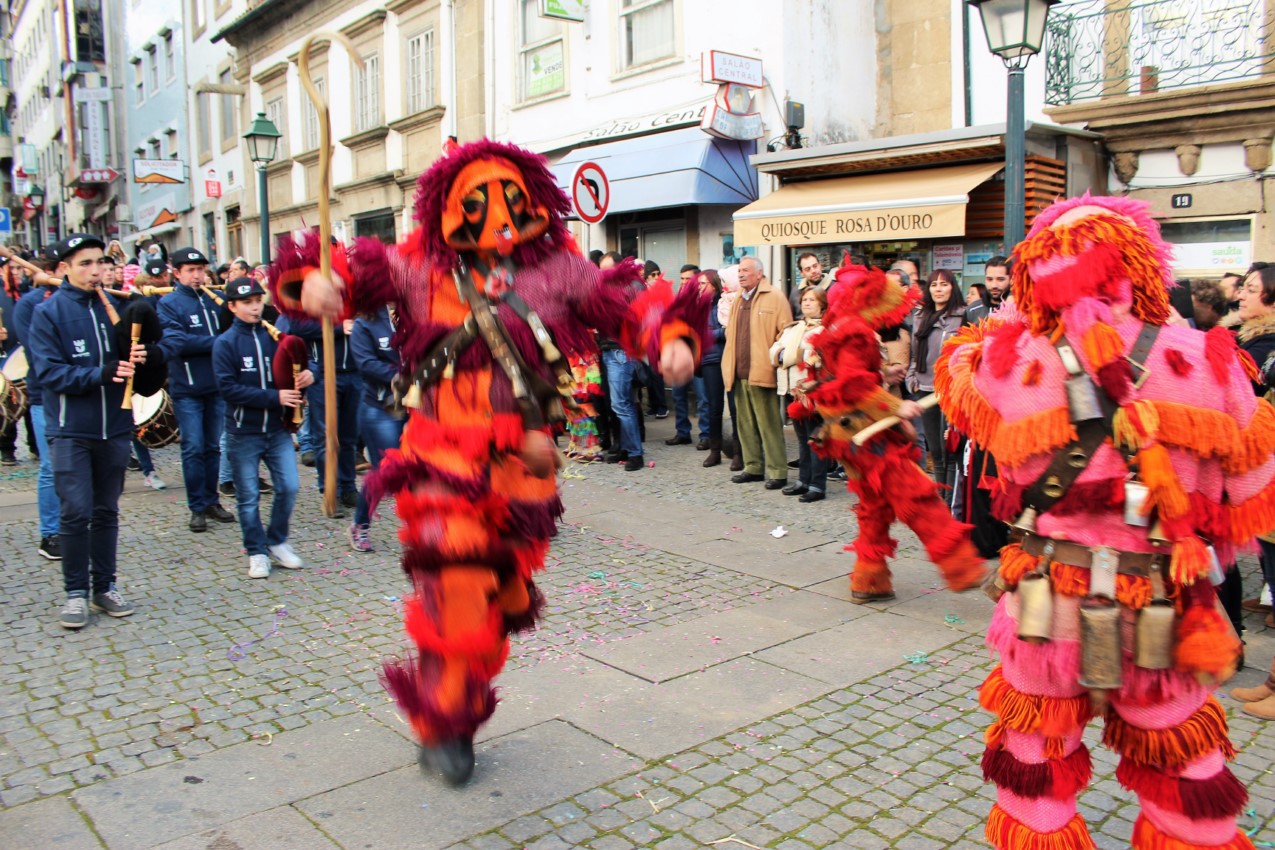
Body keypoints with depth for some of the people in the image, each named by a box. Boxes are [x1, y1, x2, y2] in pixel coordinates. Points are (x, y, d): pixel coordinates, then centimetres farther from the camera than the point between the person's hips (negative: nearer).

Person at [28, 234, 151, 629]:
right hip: (71, 429, -3)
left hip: (114, 426, 3)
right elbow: (48, 371, -11)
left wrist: (141, 355, -14)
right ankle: (76, 592, 10)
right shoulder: (48, 312, -4)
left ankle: (104, 586, 23)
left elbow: (150, 351, 9)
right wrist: (100, 374, -24)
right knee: (76, 513, -5)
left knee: (107, 511, 12)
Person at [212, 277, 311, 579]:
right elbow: (228, 388, -14)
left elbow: (294, 368, 13)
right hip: (243, 432, -3)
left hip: (277, 429, 3)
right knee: (248, 497, 6)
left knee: (289, 488, -1)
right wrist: (274, 397, -20)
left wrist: (306, 376, -12)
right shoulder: (225, 343, -5)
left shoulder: (275, 336, 4)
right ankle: (257, 552, 20)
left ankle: (277, 542, 21)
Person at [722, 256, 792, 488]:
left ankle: (777, 472, 1)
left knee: (769, 426, -4)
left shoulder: (775, 299, -4)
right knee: (746, 424, 11)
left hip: (762, 373, -7)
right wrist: (729, 365, 14)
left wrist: (775, 359, -12)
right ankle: (753, 467, 21)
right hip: (739, 373, 7)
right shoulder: (737, 301, 18)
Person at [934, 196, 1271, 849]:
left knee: (1036, 770, 20)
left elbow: (954, 365, 12)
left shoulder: (1011, 363, -12)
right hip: (1165, 613, 1)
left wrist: (1016, 326, 20)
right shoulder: (1204, 361, -10)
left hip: (1049, 605, 0)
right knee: (1184, 777, 21)